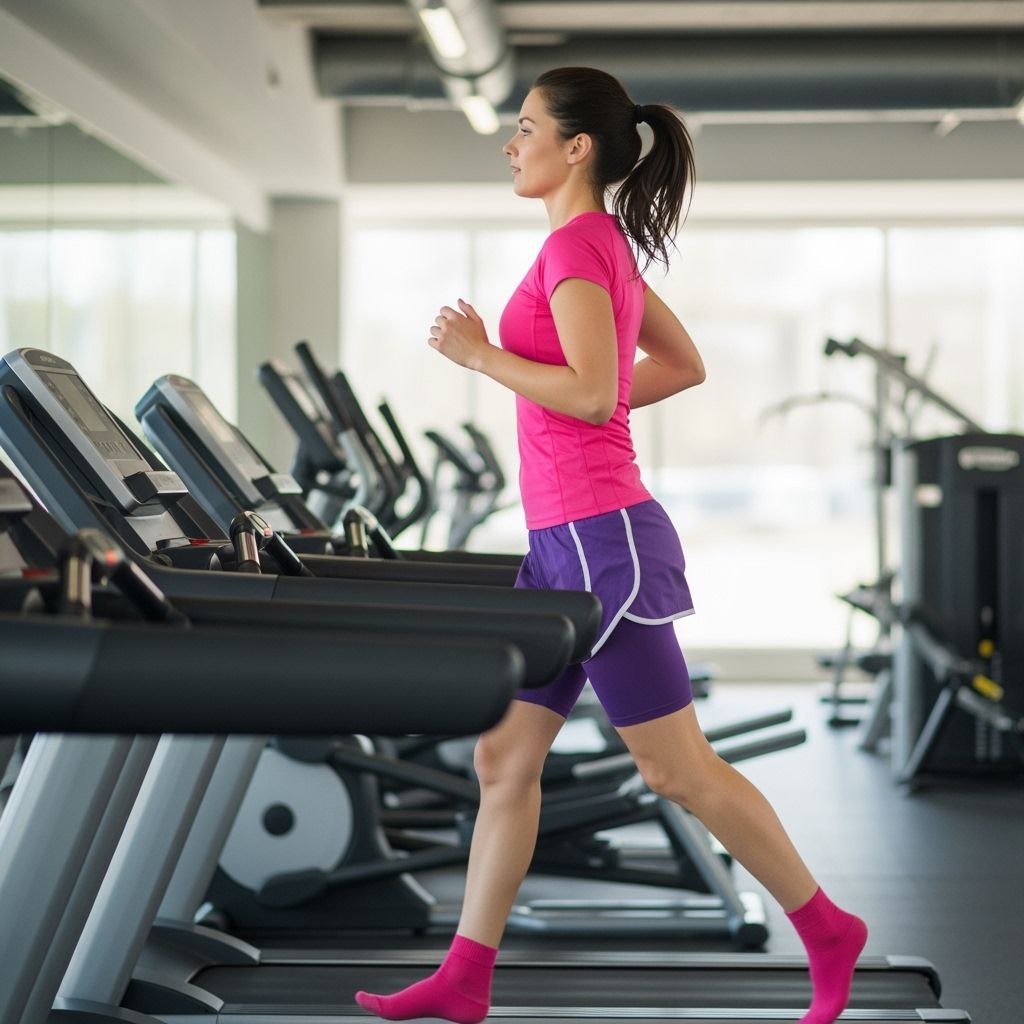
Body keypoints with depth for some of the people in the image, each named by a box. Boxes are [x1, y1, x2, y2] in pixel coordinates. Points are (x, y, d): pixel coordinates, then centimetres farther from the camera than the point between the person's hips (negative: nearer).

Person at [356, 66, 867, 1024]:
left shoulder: (575, 244, -14)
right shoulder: (608, 243, 14)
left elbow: (592, 391, -25)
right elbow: (685, 365, 22)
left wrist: (481, 354, -13)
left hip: (599, 539, -10)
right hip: (569, 544, 10)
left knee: (678, 769, 0)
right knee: (503, 756, 10)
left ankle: (826, 930, 13)